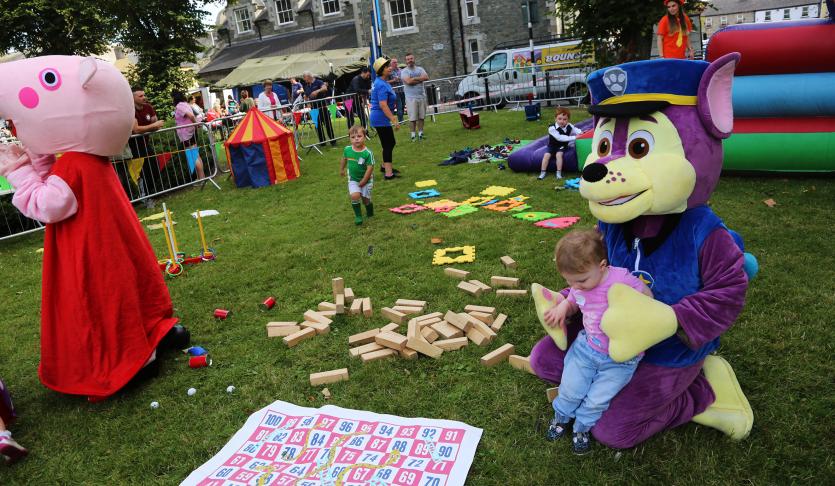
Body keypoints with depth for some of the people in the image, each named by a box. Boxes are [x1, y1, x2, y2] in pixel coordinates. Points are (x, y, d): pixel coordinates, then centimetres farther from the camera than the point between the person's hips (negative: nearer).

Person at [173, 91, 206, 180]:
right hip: (191, 132, 10)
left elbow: (191, 115, -26)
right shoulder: (185, 104, 18)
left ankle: (201, 177, -8)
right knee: (196, 156, 13)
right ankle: (202, 176, 17)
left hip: (187, 134, -10)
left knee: (193, 157, -9)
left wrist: (195, 124, -13)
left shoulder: (179, 106, -13)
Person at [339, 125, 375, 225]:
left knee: (365, 199, 5)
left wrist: (362, 182, -18)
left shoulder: (368, 153, -23)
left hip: (366, 180, -2)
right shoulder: (347, 150, -10)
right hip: (353, 180, 2)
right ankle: (358, 216, -2)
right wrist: (341, 169, 24)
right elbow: (344, 159, 12)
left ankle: (369, 212, 39)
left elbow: (370, 168, -20)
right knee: (355, 195, -21)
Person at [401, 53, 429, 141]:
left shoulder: (420, 69, 13)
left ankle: (420, 133, 15)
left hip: (422, 96, 4)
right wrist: (420, 79, -7)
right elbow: (408, 81, -18)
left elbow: (426, 77, -4)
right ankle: (413, 134, 3)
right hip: (411, 98, -4)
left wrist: (414, 78, -10)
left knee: (421, 117, 6)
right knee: (412, 118, -5)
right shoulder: (404, 71, 0)